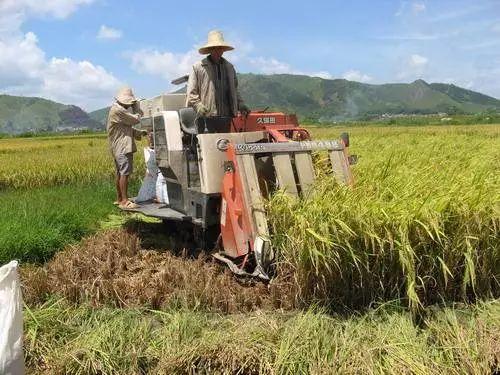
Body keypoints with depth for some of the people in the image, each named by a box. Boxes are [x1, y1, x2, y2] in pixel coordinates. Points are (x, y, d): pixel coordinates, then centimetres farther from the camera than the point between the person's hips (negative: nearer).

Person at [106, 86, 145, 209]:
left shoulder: (117, 109, 19)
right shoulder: (118, 110, -16)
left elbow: (126, 128, 23)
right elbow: (136, 120, -14)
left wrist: (139, 133, 12)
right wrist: (137, 109, 4)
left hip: (119, 147, 11)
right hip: (123, 148, -11)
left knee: (120, 173, 14)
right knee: (125, 173, -14)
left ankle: (119, 199, 22)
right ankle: (124, 201, -16)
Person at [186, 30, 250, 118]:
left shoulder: (229, 67, 20)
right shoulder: (198, 68, 3)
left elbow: (234, 90, 27)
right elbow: (191, 94, 0)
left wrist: (240, 105, 12)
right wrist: (199, 107, -16)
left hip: (228, 117, 5)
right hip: (208, 117, -5)